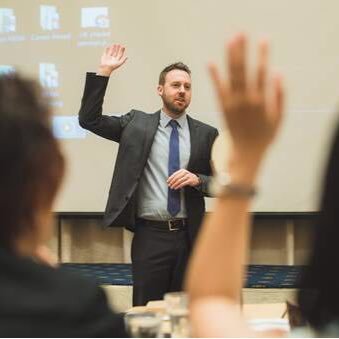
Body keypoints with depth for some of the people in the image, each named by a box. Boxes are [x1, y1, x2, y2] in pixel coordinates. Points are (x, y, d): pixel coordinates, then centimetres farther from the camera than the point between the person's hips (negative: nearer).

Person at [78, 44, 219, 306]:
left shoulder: (206, 134, 7)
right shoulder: (137, 124, 5)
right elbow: (88, 119, -1)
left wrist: (197, 179, -12)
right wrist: (104, 71, -5)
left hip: (189, 236, 1)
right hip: (149, 235, -1)